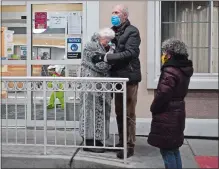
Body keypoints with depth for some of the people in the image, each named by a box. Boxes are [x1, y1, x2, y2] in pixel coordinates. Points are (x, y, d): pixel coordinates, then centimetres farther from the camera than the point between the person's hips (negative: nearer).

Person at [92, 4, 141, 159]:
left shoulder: (132, 31, -7)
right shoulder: (113, 31, 13)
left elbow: (129, 53, -20)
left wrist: (105, 57, -23)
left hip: (129, 77, -7)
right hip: (117, 77, 7)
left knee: (129, 114, 0)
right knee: (119, 113, 14)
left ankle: (130, 146, 10)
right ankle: (122, 142, 27)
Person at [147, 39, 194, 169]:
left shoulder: (170, 71, -21)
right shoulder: (184, 69, 9)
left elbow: (163, 94, -24)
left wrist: (153, 108, -7)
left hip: (167, 116, -10)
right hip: (177, 114, 10)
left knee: (167, 150, 0)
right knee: (174, 148, 19)